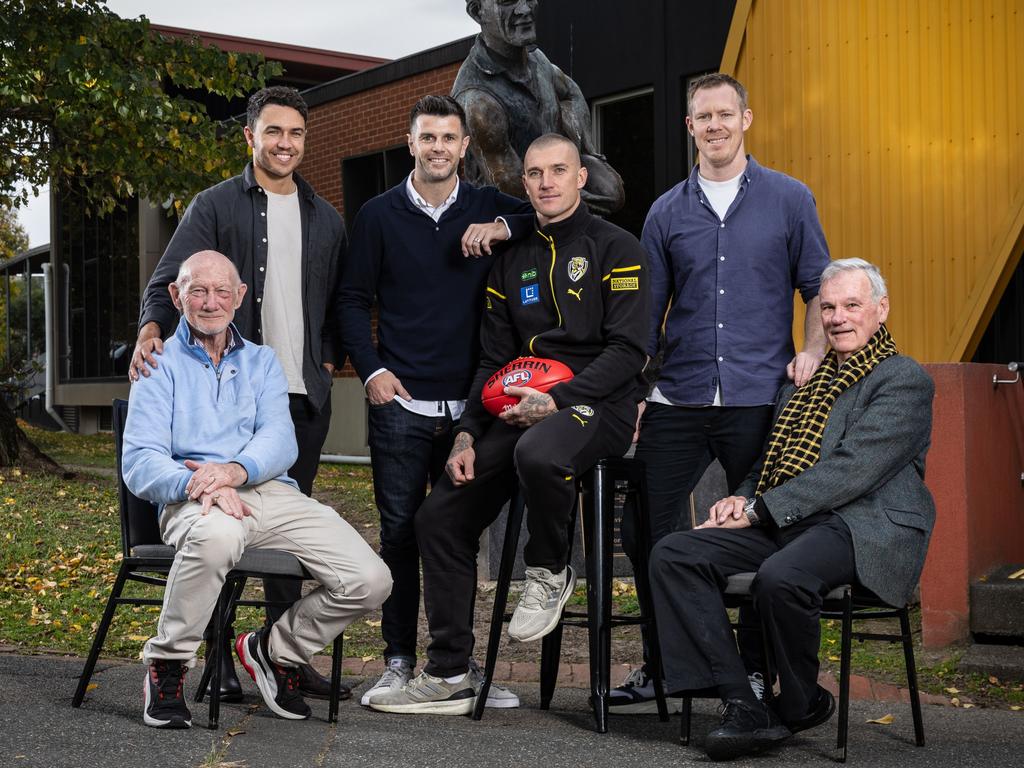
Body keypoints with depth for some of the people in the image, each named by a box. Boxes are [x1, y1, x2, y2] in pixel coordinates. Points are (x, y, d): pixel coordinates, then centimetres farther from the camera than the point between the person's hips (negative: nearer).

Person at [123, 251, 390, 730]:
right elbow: (140, 464, -1)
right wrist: (199, 482, -22)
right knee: (217, 535, -42)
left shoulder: (261, 362, 23)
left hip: (272, 493, 4)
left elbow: (280, 440, 4)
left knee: (370, 580, -16)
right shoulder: (160, 365, 13)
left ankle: (274, 650, 11)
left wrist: (235, 469, -19)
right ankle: (166, 664, -16)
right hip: (195, 502, -4)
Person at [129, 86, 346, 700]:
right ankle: (218, 657, 5)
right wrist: (152, 330, -25)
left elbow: (340, 303, 21)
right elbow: (170, 281, -6)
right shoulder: (216, 206, 3)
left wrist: (330, 360, 5)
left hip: (304, 396, 4)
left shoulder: (326, 219, 16)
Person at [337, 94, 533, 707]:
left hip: (469, 403, 1)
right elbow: (353, 300, 9)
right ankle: (399, 662, 11)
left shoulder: (488, 210, 7)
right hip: (400, 403, -1)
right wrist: (371, 369, -3)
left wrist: (504, 227, -12)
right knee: (400, 533, 2)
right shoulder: (379, 215, 6)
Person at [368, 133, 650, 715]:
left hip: (597, 403, -6)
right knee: (440, 517, -6)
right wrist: (467, 436, 4)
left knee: (538, 451, -40)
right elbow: (494, 360, 17)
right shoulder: (514, 261, 18)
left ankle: (551, 572, -9)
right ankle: (449, 677, 4)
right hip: (519, 410, 6)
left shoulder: (616, 248, -1)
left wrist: (558, 400, -22)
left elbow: (627, 350, -11)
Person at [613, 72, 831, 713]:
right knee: (647, 532, 1)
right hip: (679, 400, 2)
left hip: (760, 397, -2)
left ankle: (756, 671, 19)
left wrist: (813, 353, -9)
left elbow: (819, 289, 8)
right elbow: (648, 313, 13)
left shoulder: (789, 199, 6)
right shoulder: (667, 213, 11)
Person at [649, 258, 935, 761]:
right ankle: (743, 705, -16)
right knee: (673, 554, -13)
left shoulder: (904, 380, -2)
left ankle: (800, 705, -8)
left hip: (863, 527, -7)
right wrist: (743, 499, 2)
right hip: (783, 526, 8)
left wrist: (759, 510, -15)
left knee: (781, 576, -37)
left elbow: (853, 469, -14)